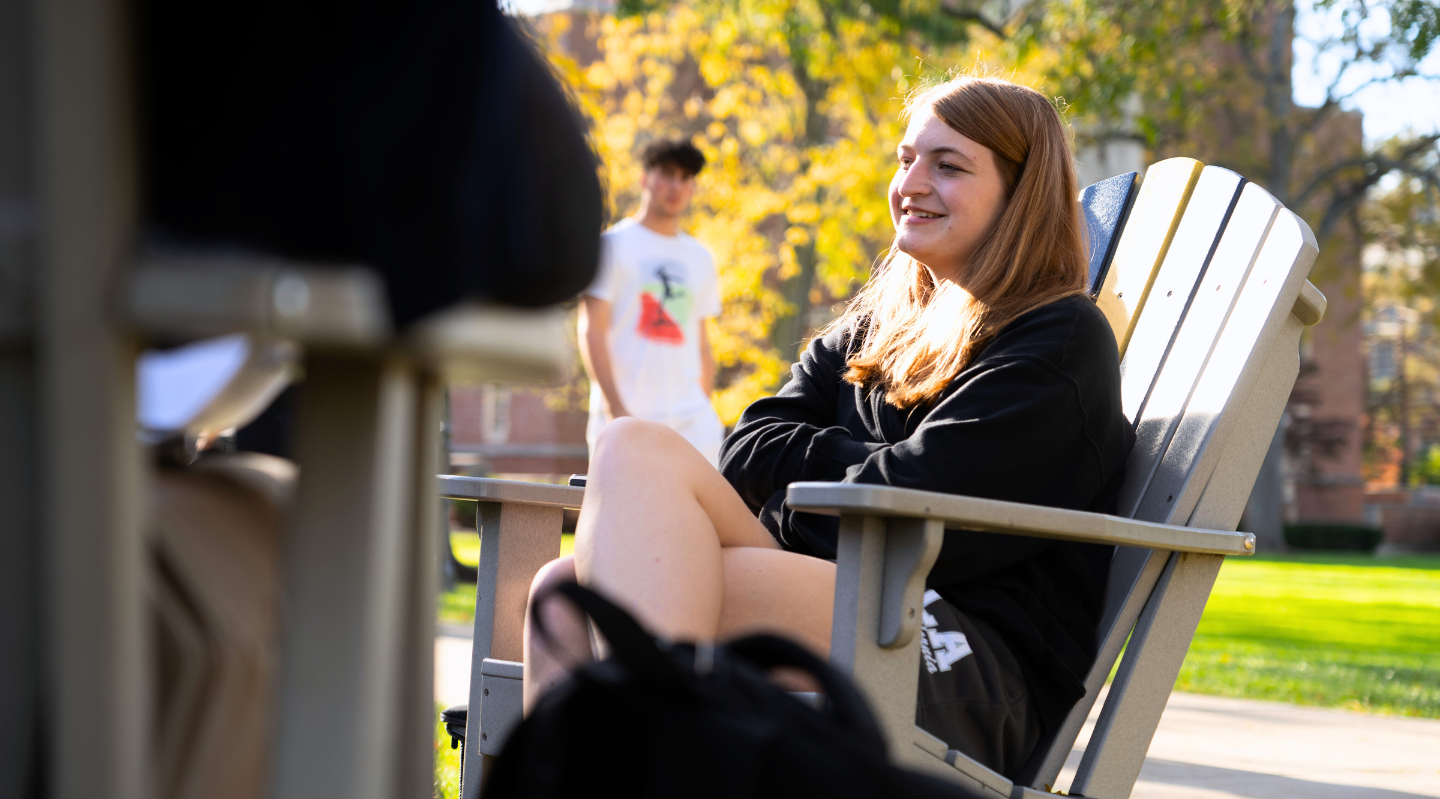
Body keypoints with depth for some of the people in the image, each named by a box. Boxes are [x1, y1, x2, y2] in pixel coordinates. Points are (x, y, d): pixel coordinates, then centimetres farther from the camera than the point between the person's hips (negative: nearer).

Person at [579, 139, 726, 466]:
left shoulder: (700, 257, 19)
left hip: (689, 416, 5)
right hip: (628, 415, -5)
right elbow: (592, 331, -5)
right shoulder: (613, 245, 2)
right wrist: (616, 409, -14)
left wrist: (705, 412, 13)